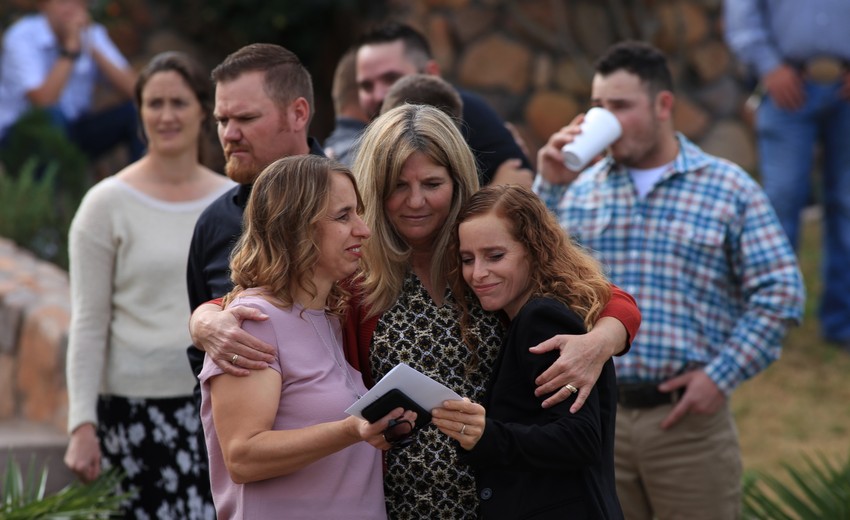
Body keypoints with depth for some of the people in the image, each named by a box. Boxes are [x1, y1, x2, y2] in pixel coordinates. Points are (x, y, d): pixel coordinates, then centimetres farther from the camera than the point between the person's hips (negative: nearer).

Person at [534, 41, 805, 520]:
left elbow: (780, 291, -3)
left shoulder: (730, 189, 0)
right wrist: (548, 186, -6)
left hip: (688, 418, -2)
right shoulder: (578, 189, 7)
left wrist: (723, 375, -10)